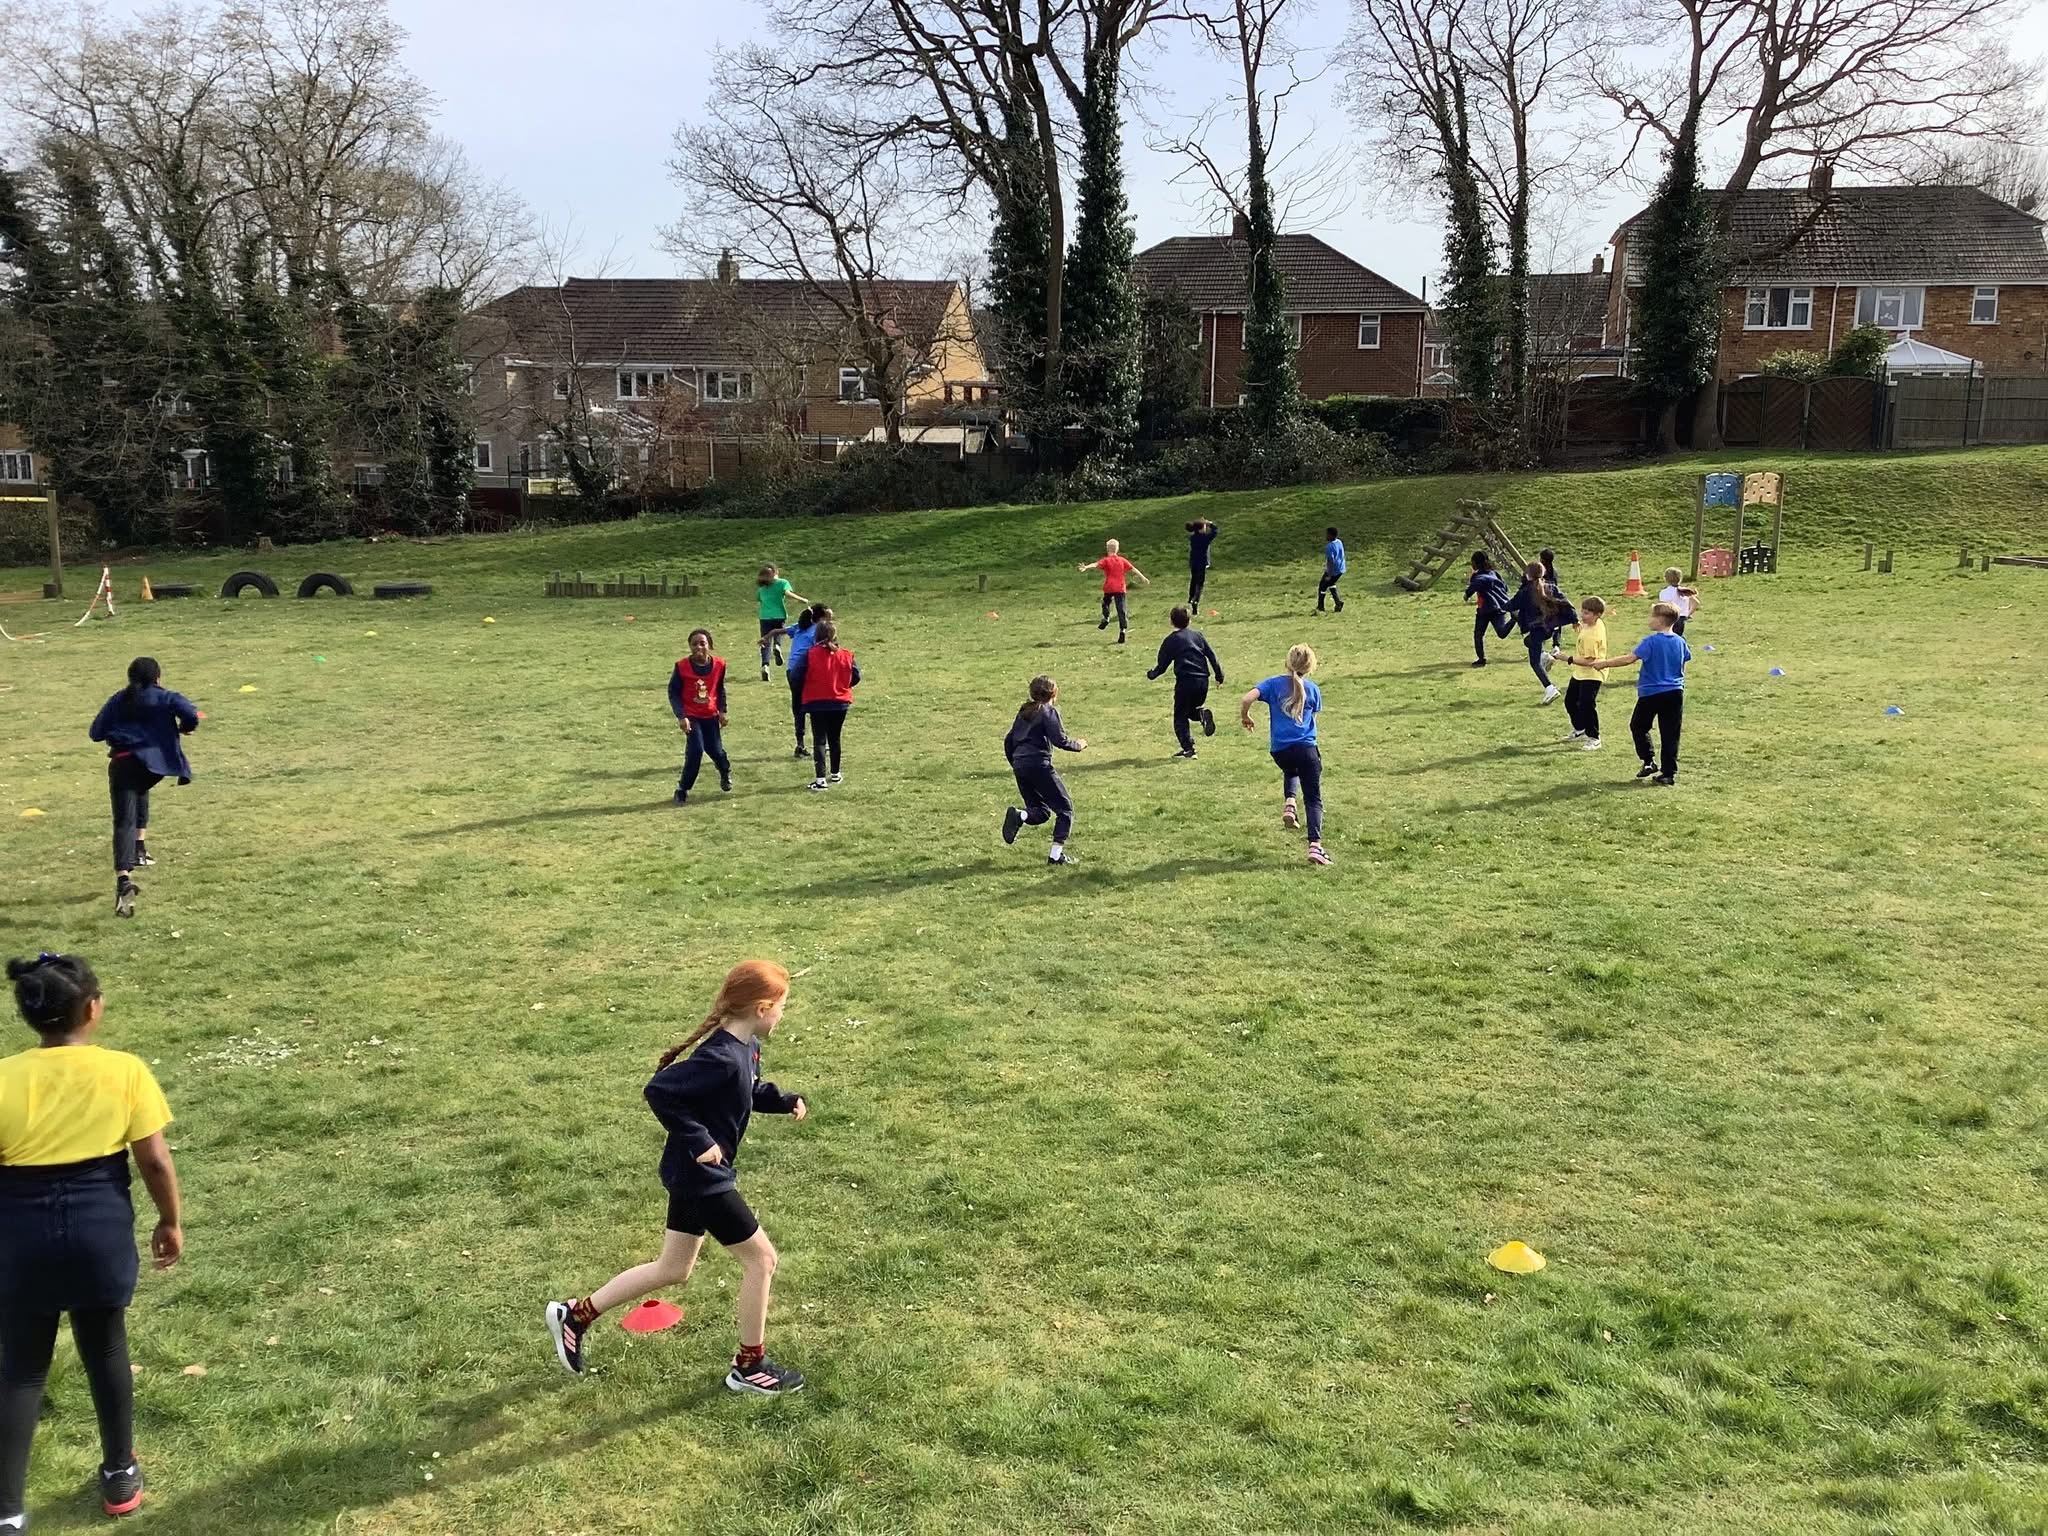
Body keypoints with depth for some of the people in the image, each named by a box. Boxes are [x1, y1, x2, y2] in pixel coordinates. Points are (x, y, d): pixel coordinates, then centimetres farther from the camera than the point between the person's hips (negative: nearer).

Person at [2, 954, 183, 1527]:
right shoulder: (124, 1071, -10)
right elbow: (155, 1161, -7)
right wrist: (170, 1221, 9)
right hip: (101, 1231, 0)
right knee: (106, 1352, 19)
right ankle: (120, 1477, 34)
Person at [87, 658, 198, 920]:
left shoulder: (118, 701, 18)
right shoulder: (166, 698, 9)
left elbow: (96, 732, 14)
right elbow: (190, 715, -11)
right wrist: (185, 728, 10)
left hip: (122, 764, 0)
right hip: (152, 763, 0)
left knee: (124, 823, -8)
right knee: (140, 792, 35)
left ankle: (124, 881, -26)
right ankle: (139, 850, 27)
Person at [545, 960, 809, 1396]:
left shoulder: (746, 1047, 3)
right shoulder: (721, 1058, -28)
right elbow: (659, 1091, -30)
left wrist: (785, 1100, 5)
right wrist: (697, 1139, -27)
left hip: (694, 1175, 10)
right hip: (702, 1177, -10)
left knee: (672, 1270, 19)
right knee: (760, 1258, 2)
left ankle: (576, 1314, 28)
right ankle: (749, 1366, 16)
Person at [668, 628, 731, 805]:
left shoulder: (719, 664, -6)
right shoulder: (682, 667, -14)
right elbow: (673, 692, -8)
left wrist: (722, 711, 1)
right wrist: (681, 716, -17)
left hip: (711, 716, 3)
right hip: (691, 716, -3)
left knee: (716, 750, 3)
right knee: (696, 750, -17)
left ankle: (725, 772, 40)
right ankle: (682, 789, -2)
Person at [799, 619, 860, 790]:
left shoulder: (810, 655, -13)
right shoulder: (846, 655, -5)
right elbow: (856, 677, -1)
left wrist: (805, 692, 7)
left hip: (816, 703, -3)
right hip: (840, 703, 3)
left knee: (819, 740, -1)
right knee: (834, 739, 18)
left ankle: (821, 779, -11)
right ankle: (835, 774, 28)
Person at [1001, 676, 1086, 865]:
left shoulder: (1024, 712, 18)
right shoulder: (1048, 712, -3)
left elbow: (1008, 741, 19)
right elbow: (1060, 740, -13)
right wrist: (1078, 745, 4)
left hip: (1019, 766, 7)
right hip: (1039, 765, -7)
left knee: (1042, 813, 15)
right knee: (1065, 808, 4)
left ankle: (1019, 816, -17)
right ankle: (1056, 855, -6)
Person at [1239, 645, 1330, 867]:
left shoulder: (1273, 684, 2)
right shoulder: (1312, 689, 6)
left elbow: (1246, 699, -12)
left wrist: (1244, 717, 8)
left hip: (1280, 749, 1)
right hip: (1306, 747, -1)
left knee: (1290, 772, 36)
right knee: (1313, 799, 3)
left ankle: (1289, 803, 7)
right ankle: (1315, 845, -12)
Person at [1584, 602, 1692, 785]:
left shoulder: (1651, 641, -14)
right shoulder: (1680, 642, 4)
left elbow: (1630, 659, -23)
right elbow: (1685, 661, 17)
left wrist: (1605, 663, -18)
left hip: (1651, 693, -5)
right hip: (1675, 693, 5)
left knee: (1638, 726, 15)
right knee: (1670, 734, 5)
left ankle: (1648, 762, 8)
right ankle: (1669, 773, 5)